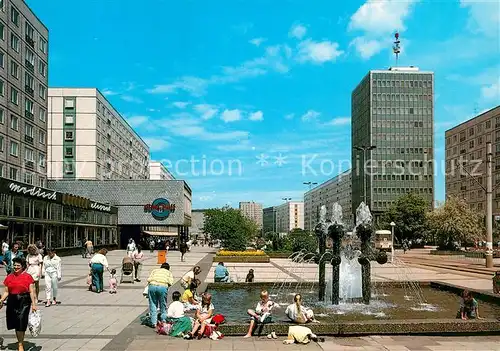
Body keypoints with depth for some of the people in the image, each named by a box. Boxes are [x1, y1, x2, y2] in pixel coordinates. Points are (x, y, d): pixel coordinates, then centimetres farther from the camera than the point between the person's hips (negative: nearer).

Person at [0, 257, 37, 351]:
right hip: (12, 302, 4)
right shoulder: (9, 277, 8)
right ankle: (20, 342, 25)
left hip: (24, 302, -4)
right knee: (15, 323, 9)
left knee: (21, 323, -7)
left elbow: (31, 292, -3)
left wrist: (33, 304, -9)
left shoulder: (28, 277, -2)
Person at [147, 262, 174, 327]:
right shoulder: (168, 272, 26)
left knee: (153, 305, 10)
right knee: (163, 305, 15)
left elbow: (149, 279, 13)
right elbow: (170, 282, 9)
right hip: (163, 287, -1)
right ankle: (163, 321, 15)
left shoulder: (155, 270, 28)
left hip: (152, 286, 1)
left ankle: (153, 322, 9)